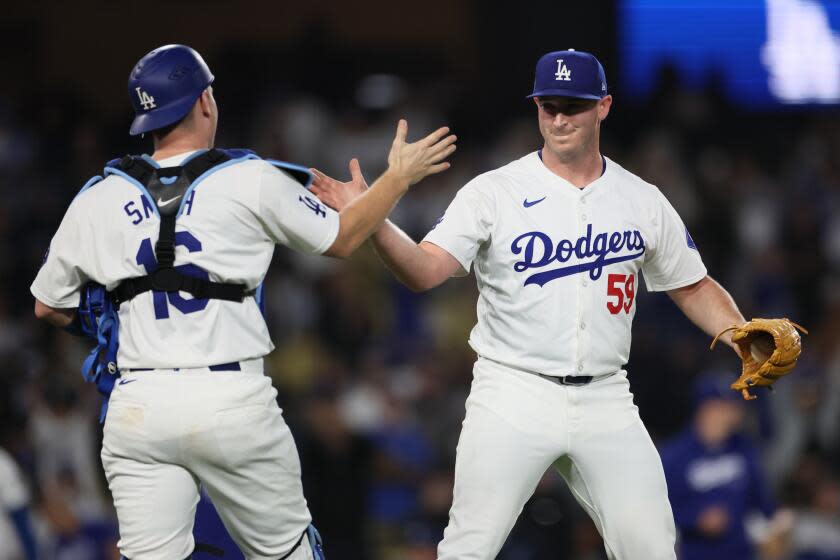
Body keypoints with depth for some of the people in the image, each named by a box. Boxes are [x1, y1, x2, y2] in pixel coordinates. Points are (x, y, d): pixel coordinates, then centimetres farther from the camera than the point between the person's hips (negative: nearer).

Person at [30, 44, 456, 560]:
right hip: (233, 400, -2)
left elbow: (48, 307, 15)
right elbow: (341, 239, 13)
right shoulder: (252, 181, -2)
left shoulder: (97, 201, 4)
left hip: (137, 406, 2)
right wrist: (399, 177, 26)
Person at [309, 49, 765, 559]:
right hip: (514, 398, -3)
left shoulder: (643, 201, 7)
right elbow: (424, 271, -13)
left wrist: (742, 337, -2)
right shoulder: (494, 192, -3)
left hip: (605, 402, 3)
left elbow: (693, 287, 16)